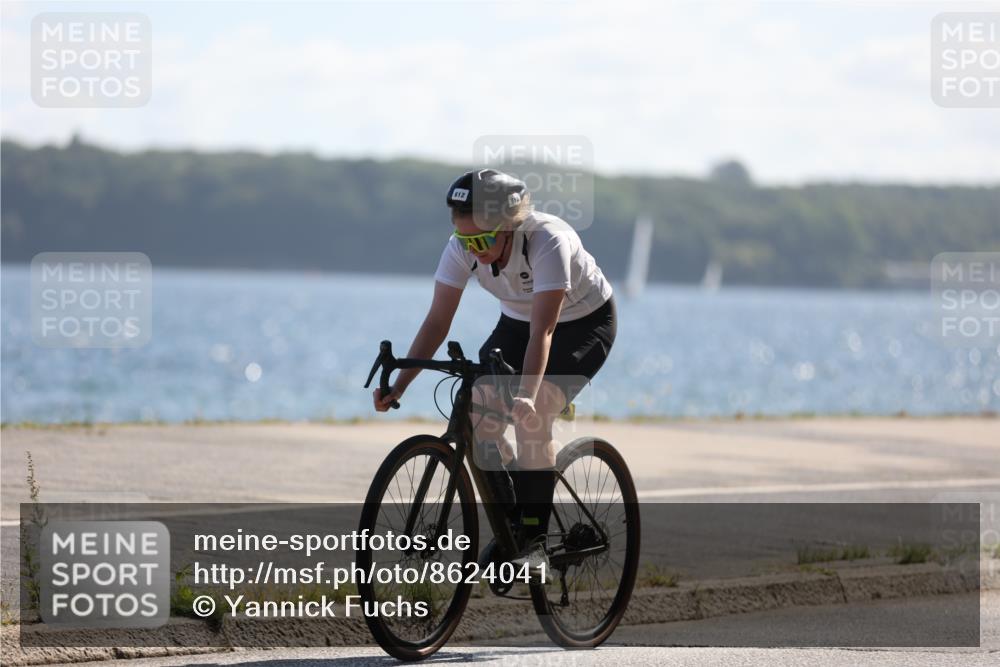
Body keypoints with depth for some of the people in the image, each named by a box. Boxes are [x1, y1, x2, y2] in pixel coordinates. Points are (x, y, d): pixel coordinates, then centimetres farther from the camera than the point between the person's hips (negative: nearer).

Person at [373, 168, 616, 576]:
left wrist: (526, 396, -55)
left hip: (584, 323, -5)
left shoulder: (547, 241, -36)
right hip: (518, 323, 6)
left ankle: (535, 541, -16)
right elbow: (437, 321, -20)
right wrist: (398, 386, -30)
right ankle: (509, 527, 1)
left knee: (531, 417, -26)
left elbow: (542, 333, -42)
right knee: (478, 415, -15)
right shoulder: (463, 247, -21)